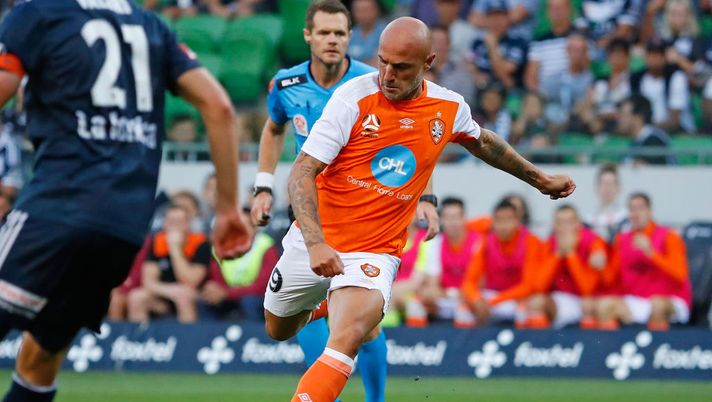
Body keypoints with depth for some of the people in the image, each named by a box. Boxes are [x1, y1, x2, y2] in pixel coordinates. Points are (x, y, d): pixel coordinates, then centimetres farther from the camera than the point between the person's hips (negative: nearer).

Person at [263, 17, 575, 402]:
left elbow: (482, 142, 22)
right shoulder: (355, 97, -16)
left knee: (346, 341, -27)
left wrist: (539, 178, 30)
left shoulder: (449, 109, -4)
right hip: (314, 241, 1)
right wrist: (316, 243, -34)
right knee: (277, 332, 20)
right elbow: (303, 171, -20)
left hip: (374, 253, 0)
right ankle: (323, 302, 51)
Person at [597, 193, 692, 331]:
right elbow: (611, 277, 9)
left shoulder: (669, 237, -4)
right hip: (635, 302, 4)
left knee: (657, 303, -37)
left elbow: (680, 275, -16)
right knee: (605, 305, -22)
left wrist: (651, 253, -22)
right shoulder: (622, 240, 9)